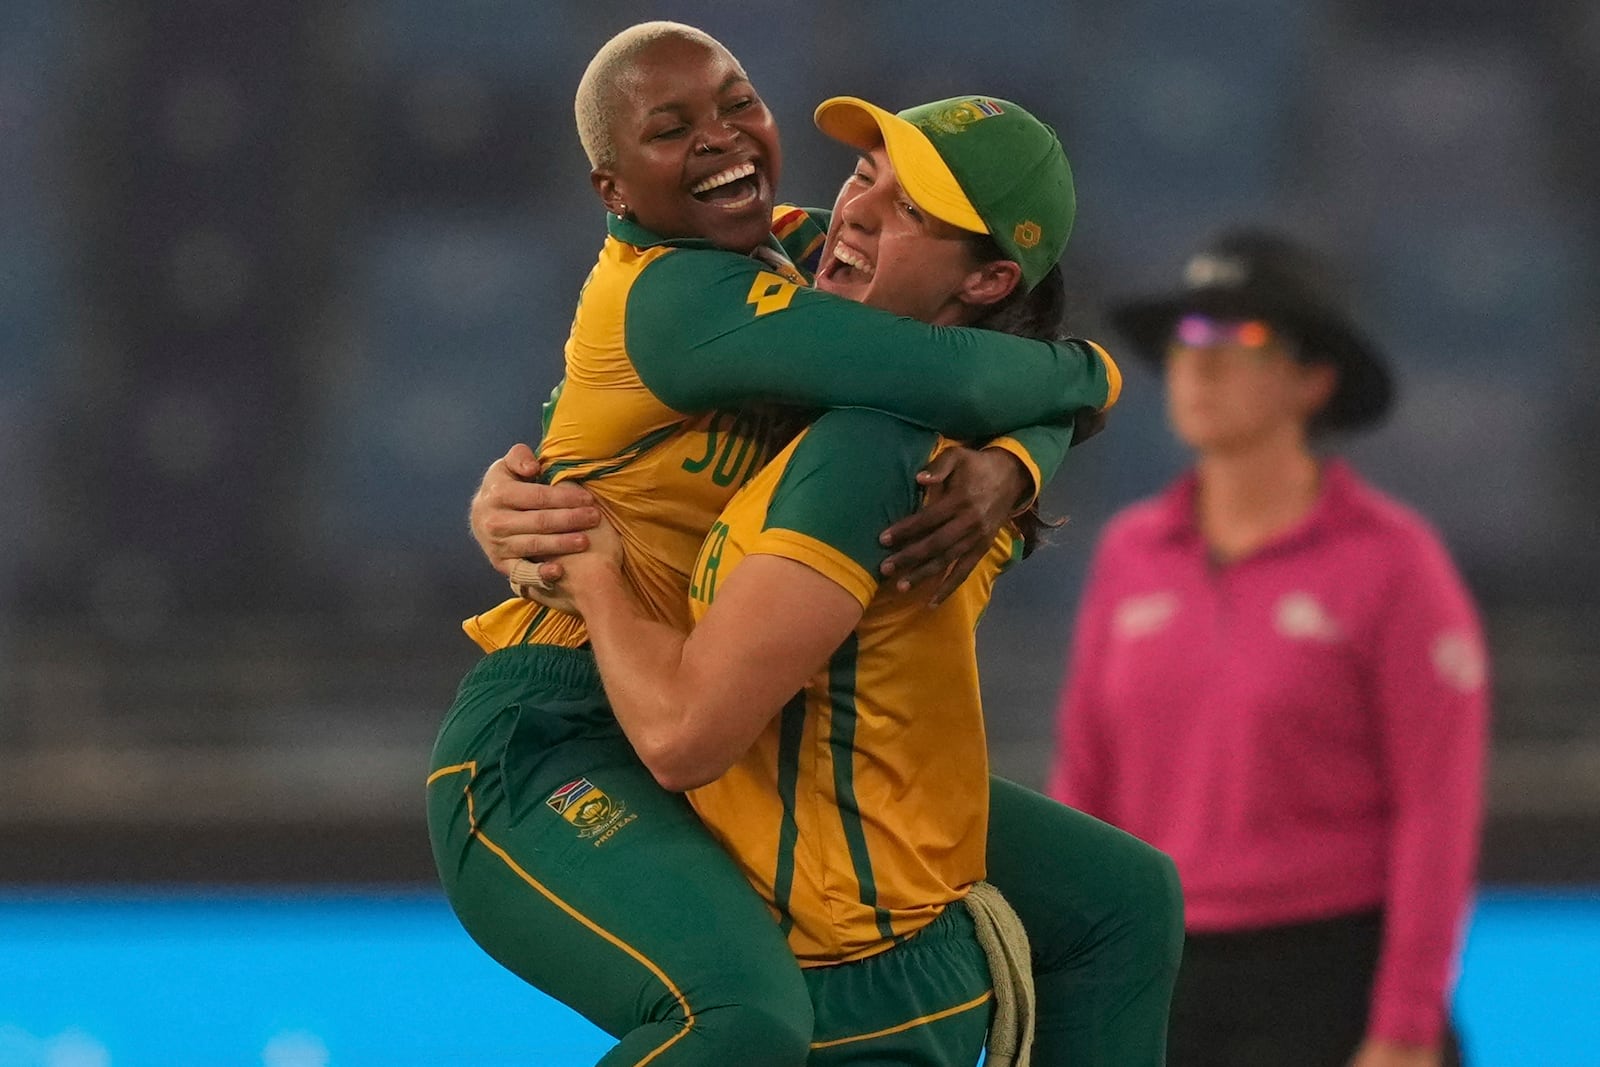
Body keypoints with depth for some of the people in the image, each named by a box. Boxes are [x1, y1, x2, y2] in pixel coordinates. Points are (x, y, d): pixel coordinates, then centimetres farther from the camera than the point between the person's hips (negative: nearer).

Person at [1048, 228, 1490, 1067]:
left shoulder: (1396, 563, -9)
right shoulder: (1131, 557, 8)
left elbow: (1441, 811, -11)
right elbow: (1086, 792, 11)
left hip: (1336, 994, -5)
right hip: (1170, 994, 5)